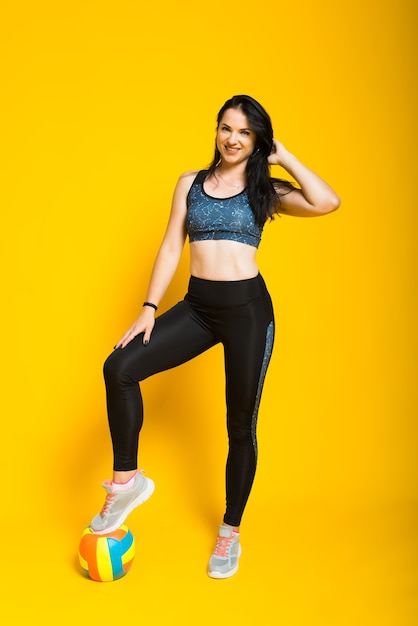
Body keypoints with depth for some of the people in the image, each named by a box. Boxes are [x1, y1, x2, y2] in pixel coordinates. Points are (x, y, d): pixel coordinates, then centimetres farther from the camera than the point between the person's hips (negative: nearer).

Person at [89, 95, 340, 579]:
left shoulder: (266, 190, 2)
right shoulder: (191, 183, 10)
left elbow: (328, 202, -15)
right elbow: (171, 248, 6)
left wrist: (283, 157, -4)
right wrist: (148, 309, -1)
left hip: (248, 308, -2)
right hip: (197, 305, 3)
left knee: (241, 425, 6)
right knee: (120, 367, -16)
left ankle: (230, 531, 26)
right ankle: (126, 480, 3)